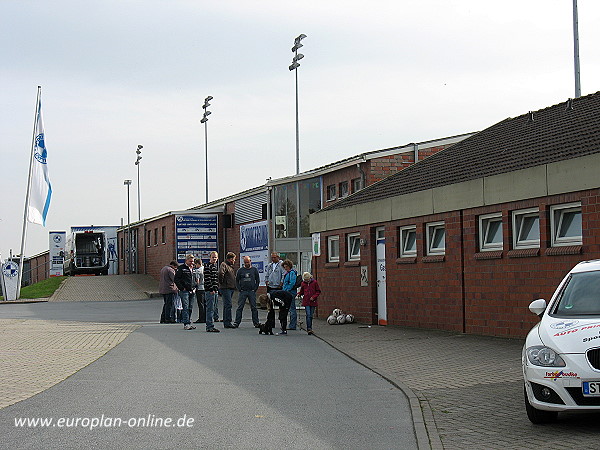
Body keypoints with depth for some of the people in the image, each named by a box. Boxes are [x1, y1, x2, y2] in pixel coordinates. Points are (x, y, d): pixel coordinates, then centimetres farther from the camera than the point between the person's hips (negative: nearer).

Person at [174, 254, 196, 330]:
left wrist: (194, 288, 16)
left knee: (190, 308, 10)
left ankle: (189, 322, 15)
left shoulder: (192, 268, 17)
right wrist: (182, 288, -12)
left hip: (191, 291, 7)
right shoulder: (181, 268, -5)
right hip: (184, 291, -7)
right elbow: (176, 279, -8)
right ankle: (186, 324, -11)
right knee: (185, 307, -10)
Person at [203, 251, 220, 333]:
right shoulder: (207, 266, -10)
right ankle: (210, 326, -9)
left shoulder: (216, 266, 19)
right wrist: (211, 289, -19)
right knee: (210, 309, -9)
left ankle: (209, 326, 16)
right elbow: (207, 279, -16)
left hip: (215, 291, 9)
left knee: (212, 308, 11)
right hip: (210, 291, -9)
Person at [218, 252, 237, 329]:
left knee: (227, 305, 12)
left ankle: (225, 322, 16)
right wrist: (222, 282, -18)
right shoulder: (223, 264, -9)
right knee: (228, 305, -12)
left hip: (231, 288, 10)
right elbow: (221, 273, -27)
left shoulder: (230, 266, 21)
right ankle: (228, 322, -13)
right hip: (225, 288, -10)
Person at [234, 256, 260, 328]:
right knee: (240, 308, -2)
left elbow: (258, 280, 10)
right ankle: (237, 322, 1)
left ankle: (256, 323, 8)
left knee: (254, 308, 2)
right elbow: (237, 280, 10)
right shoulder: (240, 270, 6)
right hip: (242, 291, 0)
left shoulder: (254, 269, 7)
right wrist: (239, 289, -2)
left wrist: (255, 289, 0)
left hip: (252, 292, 0)